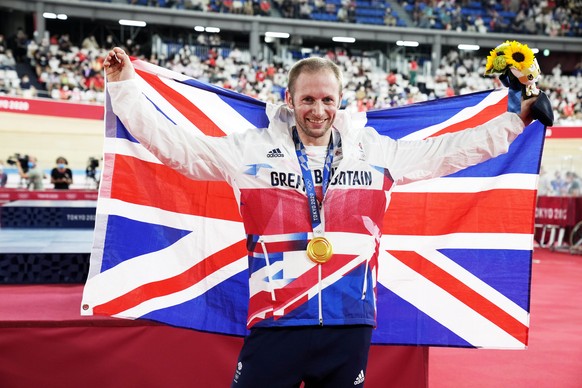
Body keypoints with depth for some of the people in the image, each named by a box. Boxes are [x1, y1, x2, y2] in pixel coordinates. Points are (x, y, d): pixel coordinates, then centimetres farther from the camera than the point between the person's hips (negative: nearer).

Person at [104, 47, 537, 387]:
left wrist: (515, 120, 12)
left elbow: (452, 149, 13)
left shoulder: (377, 152, 7)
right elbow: (172, 142, 2)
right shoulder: (251, 149, 1)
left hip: (351, 328, 2)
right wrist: (126, 88, -1)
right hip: (274, 326, -2)